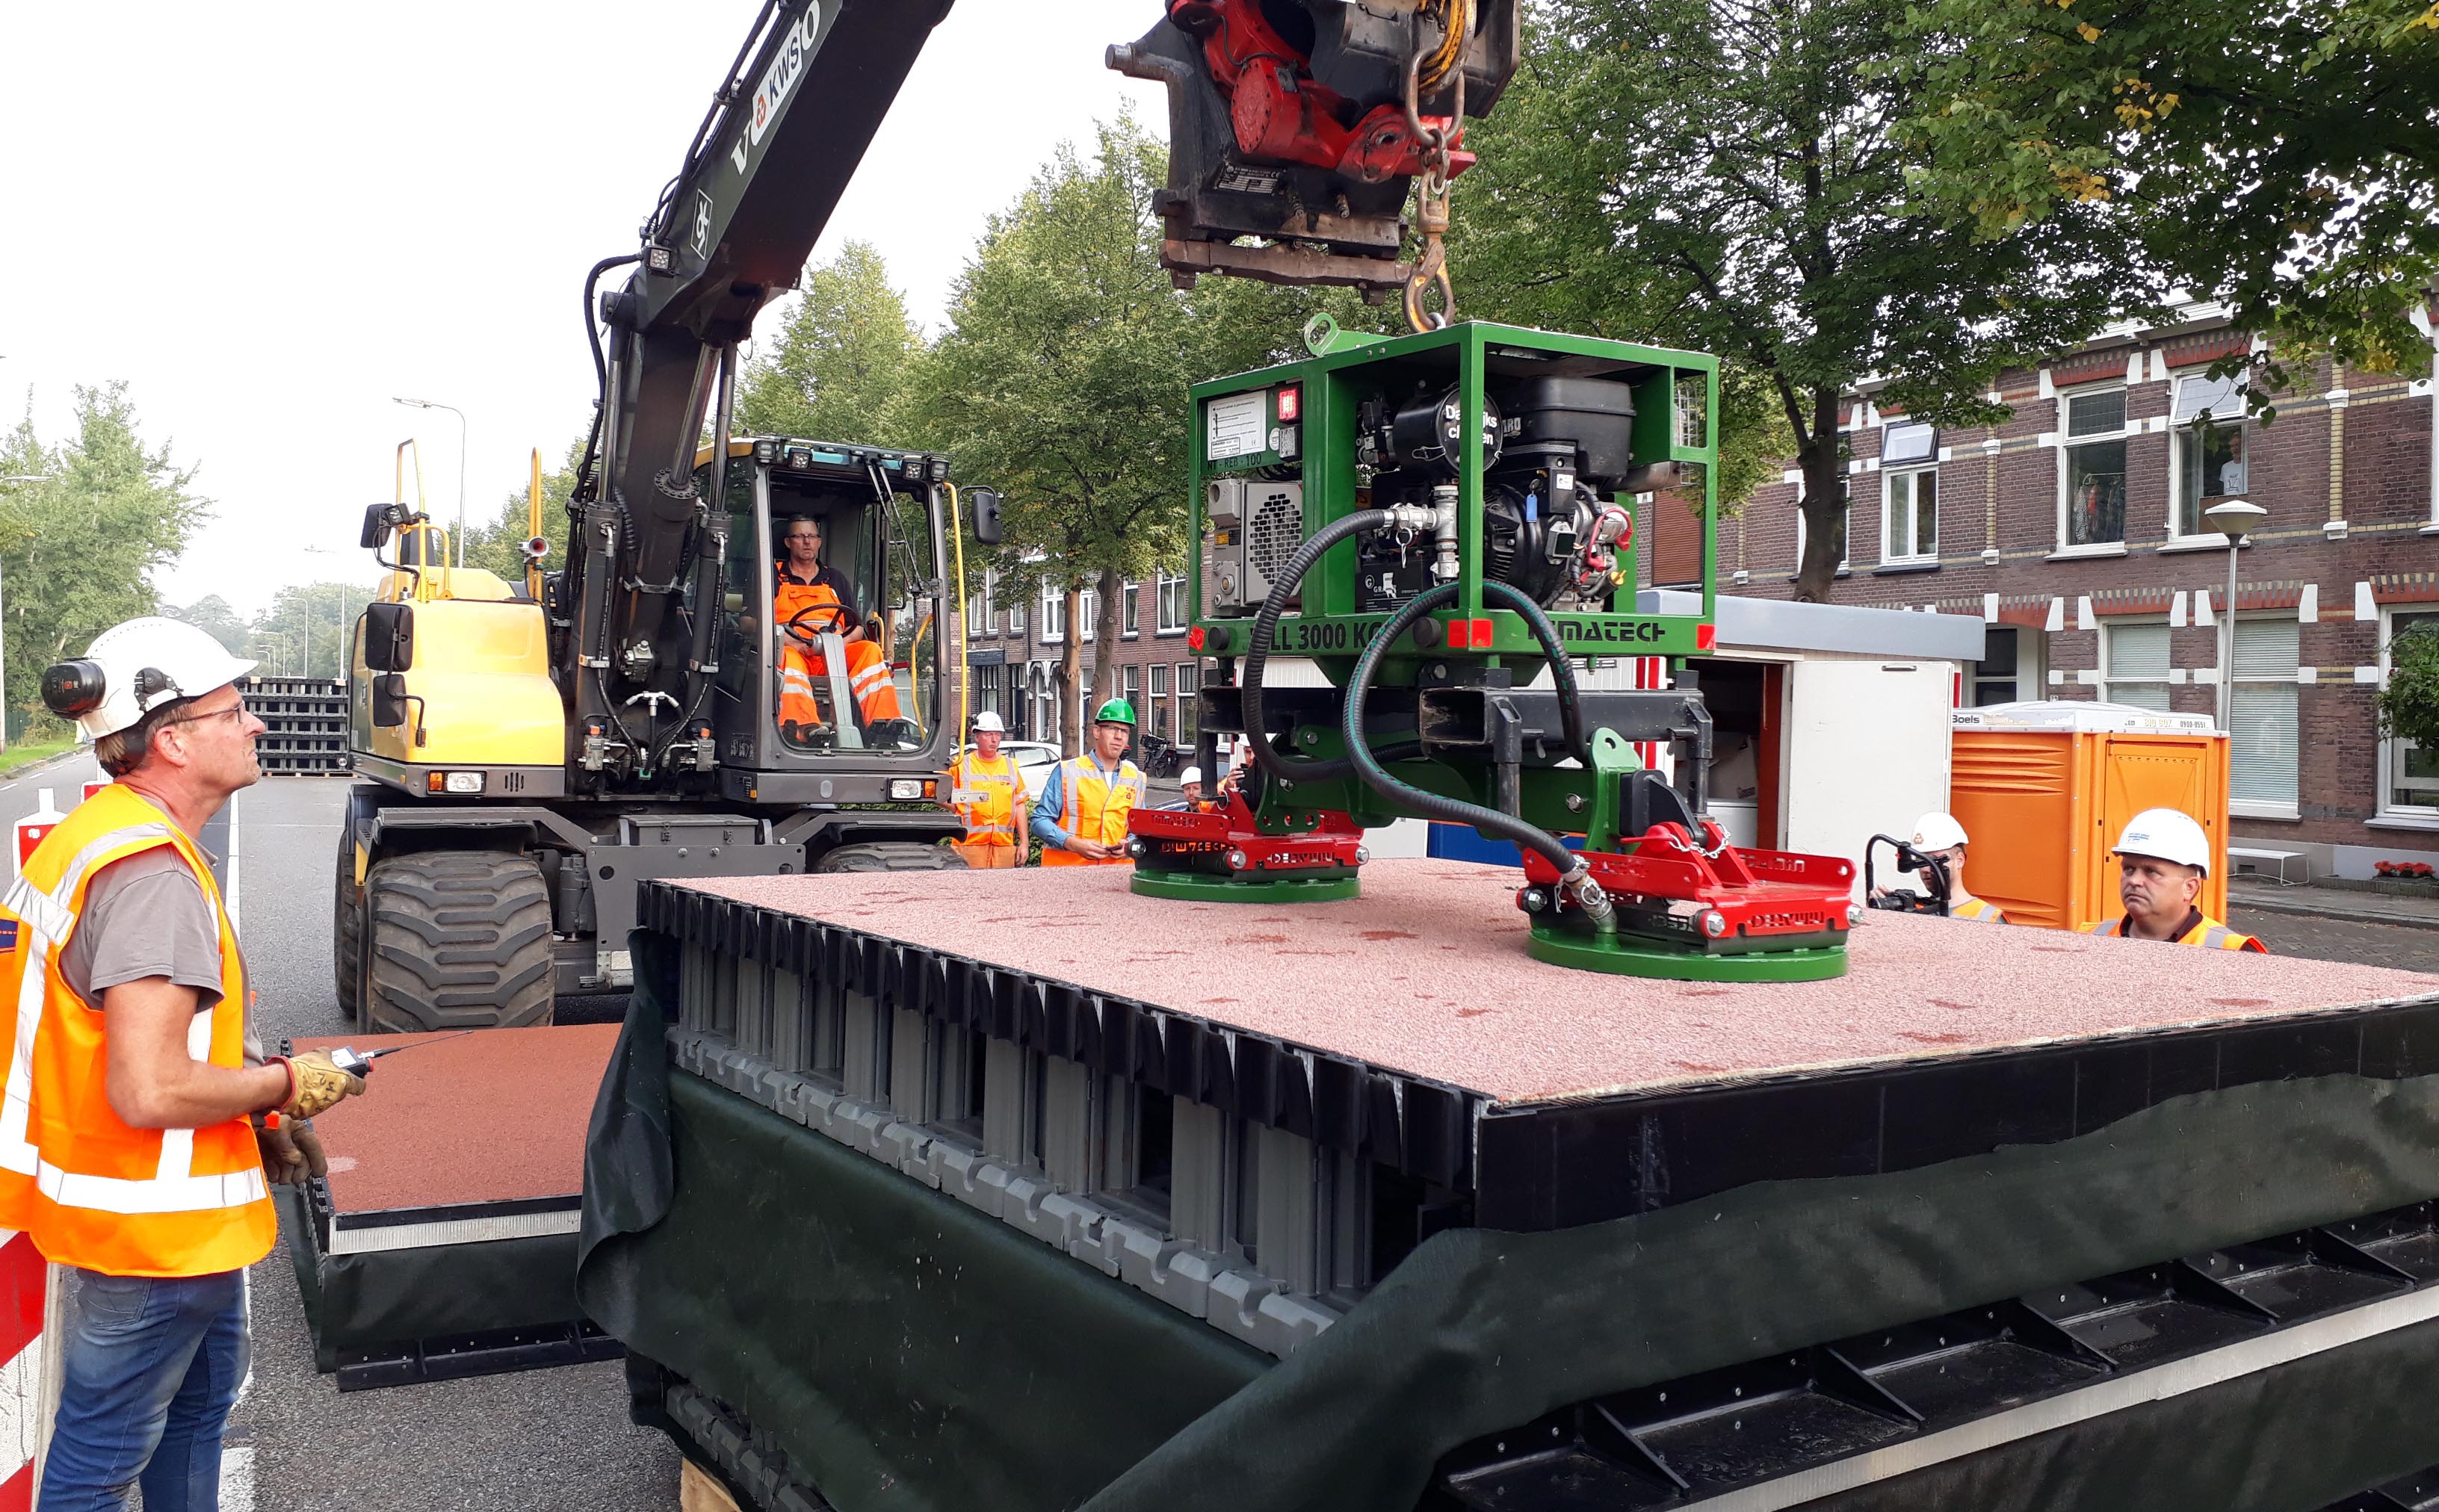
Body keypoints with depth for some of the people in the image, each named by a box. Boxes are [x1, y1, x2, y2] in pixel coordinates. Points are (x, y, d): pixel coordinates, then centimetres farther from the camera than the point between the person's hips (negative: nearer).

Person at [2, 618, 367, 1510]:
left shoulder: (98, 834, 5)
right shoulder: (154, 876, -27)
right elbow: (150, 1092, -33)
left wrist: (252, 1115, 10)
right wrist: (288, 1085, -17)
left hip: (177, 1215, 10)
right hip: (151, 1230, -10)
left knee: (202, 1394, 27)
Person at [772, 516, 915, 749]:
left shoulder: (836, 579, 28)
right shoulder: (775, 576, 18)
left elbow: (858, 627, 20)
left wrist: (842, 641, -5)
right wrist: (793, 642, -14)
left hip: (834, 656, 3)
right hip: (791, 650, -3)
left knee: (869, 651, -27)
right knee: (788, 659, -39)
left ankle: (884, 726, -42)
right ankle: (805, 729, -60)